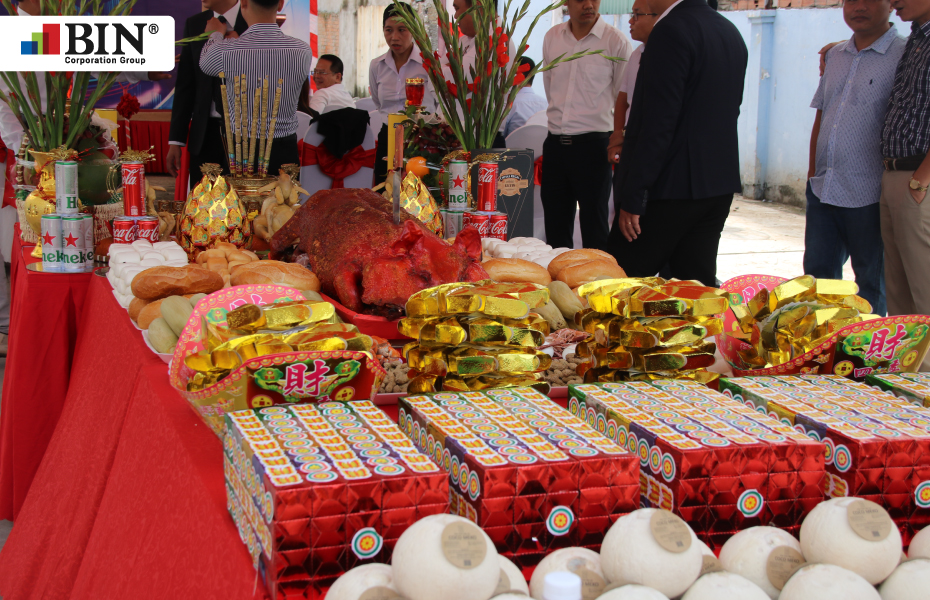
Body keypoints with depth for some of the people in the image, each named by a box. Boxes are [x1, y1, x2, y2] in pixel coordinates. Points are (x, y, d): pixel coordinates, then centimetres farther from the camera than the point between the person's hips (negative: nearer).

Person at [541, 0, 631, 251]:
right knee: (556, 228, 10)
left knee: (594, 229, 0)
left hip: (593, 145, -4)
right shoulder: (552, 37, 7)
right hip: (555, 143, 5)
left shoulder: (616, 41, -6)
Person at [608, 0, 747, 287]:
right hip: (719, 185, 9)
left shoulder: (672, 30, -15)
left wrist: (631, 197, -18)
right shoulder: (731, 32, 13)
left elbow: (657, 123, -20)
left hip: (670, 187, -9)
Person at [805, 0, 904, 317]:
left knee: (871, 285, 5)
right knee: (818, 274, 12)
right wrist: (813, 172, 14)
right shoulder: (834, 56, 13)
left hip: (868, 196, -6)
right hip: (823, 190, 6)